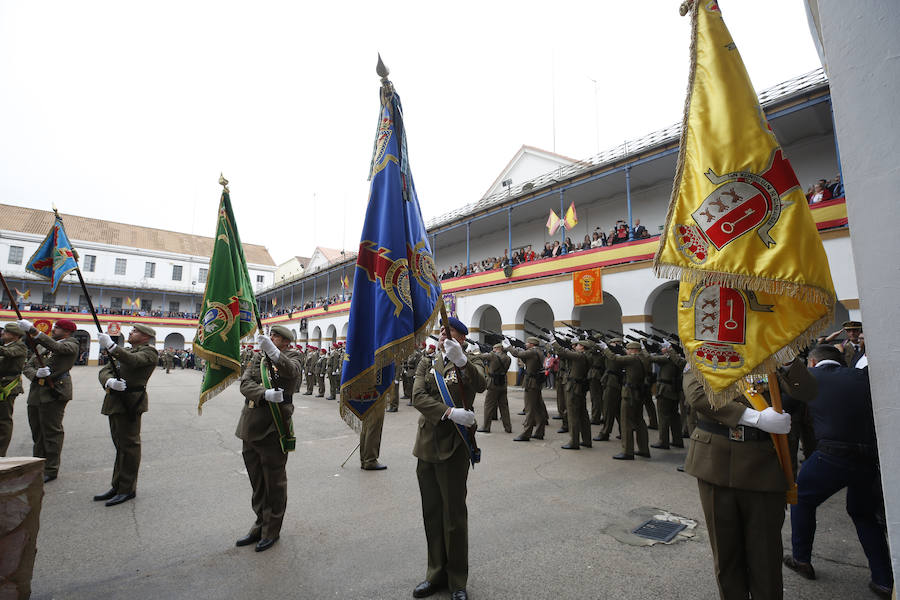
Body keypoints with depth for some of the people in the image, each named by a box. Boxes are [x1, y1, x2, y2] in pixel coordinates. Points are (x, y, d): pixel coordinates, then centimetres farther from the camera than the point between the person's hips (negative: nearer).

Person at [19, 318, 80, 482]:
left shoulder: (71, 345, -3)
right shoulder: (43, 346, 20)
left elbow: (56, 347, -26)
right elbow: (27, 367, 13)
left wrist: (32, 330, -30)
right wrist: (36, 374, -10)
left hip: (53, 394, -8)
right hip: (35, 394, 8)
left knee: (52, 432, -4)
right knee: (37, 431, 14)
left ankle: (51, 470, 4)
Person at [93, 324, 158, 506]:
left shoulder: (150, 351, -3)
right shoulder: (125, 351, 21)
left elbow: (133, 361, -24)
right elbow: (104, 371, 10)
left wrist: (111, 346, -31)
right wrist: (109, 381, -12)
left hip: (130, 403, -8)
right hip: (115, 402, 8)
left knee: (129, 445, -3)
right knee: (120, 445, 15)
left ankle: (127, 489, 5)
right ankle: (117, 486, 25)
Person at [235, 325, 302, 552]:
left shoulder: (291, 356, -3)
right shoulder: (258, 357, 12)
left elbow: (291, 371, -27)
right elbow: (245, 384, -2)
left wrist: (272, 351, -44)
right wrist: (265, 394, -21)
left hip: (274, 430, -6)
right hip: (251, 428, 6)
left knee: (274, 482, 6)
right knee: (257, 482, 18)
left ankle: (272, 530, 23)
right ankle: (260, 524, 35)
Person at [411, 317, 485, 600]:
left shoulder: (470, 363, 0)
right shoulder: (426, 364, 8)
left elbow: (480, 385, -23)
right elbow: (418, 396, -7)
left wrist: (461, 361, -39)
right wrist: (450, 412, -20)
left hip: (453, 449, -4)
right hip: (426, 446, 4)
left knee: (454, 515, 5)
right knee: (432, 514, 16)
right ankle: (437, 573, 34)